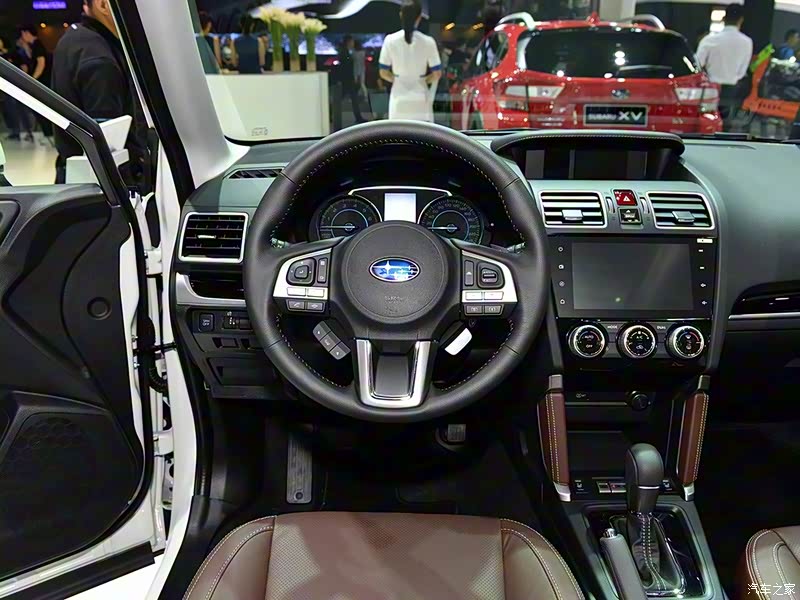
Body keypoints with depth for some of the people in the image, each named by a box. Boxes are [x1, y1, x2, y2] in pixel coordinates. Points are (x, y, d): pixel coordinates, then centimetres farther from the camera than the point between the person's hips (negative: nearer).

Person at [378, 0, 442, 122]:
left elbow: (383, 73, 0)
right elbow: (437, 74, -3)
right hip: (420, 100, -1)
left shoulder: (390, 40, -5)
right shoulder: (428, 42, -7)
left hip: (399, 99, 1)